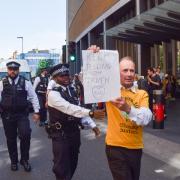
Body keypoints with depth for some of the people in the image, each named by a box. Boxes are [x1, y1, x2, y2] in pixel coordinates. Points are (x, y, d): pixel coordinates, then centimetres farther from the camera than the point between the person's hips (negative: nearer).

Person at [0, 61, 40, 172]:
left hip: (22, 114, -1)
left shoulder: (25, 82, 1)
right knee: (11, 139, 10)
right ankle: (14, 161, 31)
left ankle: (24, 159, 8)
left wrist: (36, 112, 0)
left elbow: (33, 97, 4)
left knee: (25, 135, -16)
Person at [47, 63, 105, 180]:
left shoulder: (72, 90, 5)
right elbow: (69, 108, -32)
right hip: (61, 134, -7)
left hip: (74, 131, 7)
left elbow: (78, 108, 10)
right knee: (62, 167, 2)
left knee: (73, 163, 21)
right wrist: (91, 113, -42)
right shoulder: (53, 93, -18)